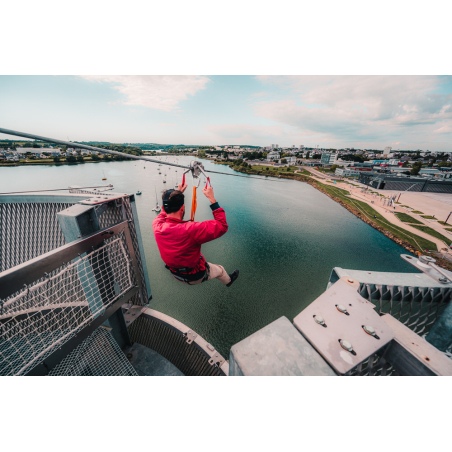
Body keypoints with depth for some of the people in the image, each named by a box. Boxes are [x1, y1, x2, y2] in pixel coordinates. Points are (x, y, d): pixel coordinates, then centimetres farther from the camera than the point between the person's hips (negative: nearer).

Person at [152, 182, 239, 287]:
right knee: (220, 270, 27)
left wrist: (177, 193, 7)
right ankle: (228, 281, 59)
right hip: (195, 277, -4)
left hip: (175, 274, 5)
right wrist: (212, 199, -29)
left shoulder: (157, 226, -23)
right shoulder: (191, 230, -42)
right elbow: (222, 226, -32)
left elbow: (164, 212, 2)